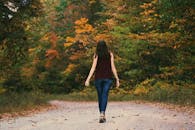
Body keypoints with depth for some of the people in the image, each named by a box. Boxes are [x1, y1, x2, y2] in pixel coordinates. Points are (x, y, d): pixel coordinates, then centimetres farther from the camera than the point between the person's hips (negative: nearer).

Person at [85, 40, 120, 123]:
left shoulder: (96, 55, 1)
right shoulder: (110, 54, 4)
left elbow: (93, 68, -8)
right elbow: (113, 68, 0)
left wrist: (88, 79, -10)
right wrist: (117, 79, 5)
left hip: (98, 77, 0)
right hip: (108, 77, 0)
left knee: (100, 96, 13)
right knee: (104, 95, -6)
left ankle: (102, 115, 21)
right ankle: (102, 113, -27)